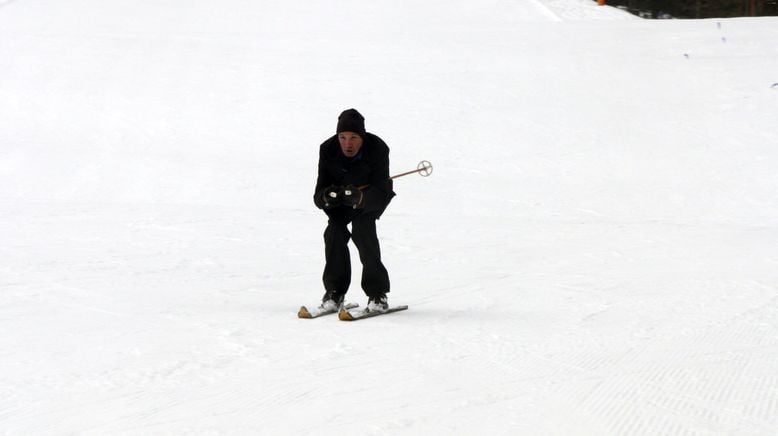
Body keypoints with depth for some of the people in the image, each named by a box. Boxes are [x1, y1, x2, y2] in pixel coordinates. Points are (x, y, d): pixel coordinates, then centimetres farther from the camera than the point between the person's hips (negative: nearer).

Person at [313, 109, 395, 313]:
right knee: (334, 230, -21)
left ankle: (377, 293, -20)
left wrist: (359, 197, -56)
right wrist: (326, 197, -48)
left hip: (370, 196, -3)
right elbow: (319, 194, -23)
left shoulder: (377, 149, -31)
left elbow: (380, 192, -35)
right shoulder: (328, 150, -24)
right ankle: (335, 290, -7)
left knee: (362, 228, -27)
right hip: (340, 199, 3)